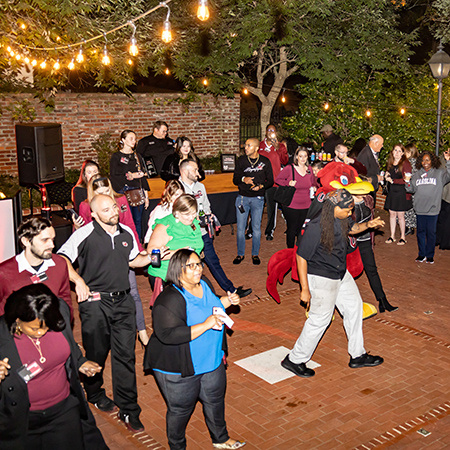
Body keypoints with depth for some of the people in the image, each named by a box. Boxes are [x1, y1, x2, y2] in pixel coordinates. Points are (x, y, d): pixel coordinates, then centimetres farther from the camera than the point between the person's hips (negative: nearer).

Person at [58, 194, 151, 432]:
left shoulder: (126, 233, 6)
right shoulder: (85, 234, -12)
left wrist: (151, 258, 4)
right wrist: (79, 281, -31)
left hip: (123, 301, 4)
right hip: (95, 302, -4)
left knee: (125, 355, 5)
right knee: (96, 354, 12)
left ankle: (128, 410, 16)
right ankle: (94, 394, 41)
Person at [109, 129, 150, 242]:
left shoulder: (137, 156, 16)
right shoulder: (116, 157, 1)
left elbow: (143, 176, 15)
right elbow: (113, 177, -6)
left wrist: (146, 195, 10)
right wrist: (130, 176, -13)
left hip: (139, 192, 5)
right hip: (124, 192, -4)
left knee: (138, 221, 6)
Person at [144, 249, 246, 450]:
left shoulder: (203, 286, -1)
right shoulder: (170, 299, -27)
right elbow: (167, 334, -36)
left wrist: (226, 301, 1)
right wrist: (206, 325, -37)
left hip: (211, 361, 8)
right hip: (179, 370, -8)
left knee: (215, 400, 24)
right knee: (181, 409, 11)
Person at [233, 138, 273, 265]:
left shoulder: (265, 161, 1)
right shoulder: (241, 160, 4)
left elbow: (270, 181, 5)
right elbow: (235, 179, 7)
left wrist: (261, 186, -15)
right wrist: (243, 179, -15)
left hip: (258, 199, -1)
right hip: (243, 197, 1)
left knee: (256, 228, 3)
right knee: (240, 228, 2)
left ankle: (255, 254, 18)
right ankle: (240, 254, 17)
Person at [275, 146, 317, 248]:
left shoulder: (309, 169, 7)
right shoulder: (289, 168, -9)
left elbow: (313, 182, 23)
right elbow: (278, 180, -2)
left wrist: (314, 187, 1)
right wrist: (288, 183, -17)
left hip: (305, 205, 4)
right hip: (291, 205, -4)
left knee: (300, 229, 14)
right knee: (292, 229, 5)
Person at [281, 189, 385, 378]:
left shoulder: (340, 219, -6)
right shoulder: (316, 227, -29)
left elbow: (351, 228, 19)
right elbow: (301, 258, -23)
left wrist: (367, 225, -4)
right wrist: (305, 289, -21)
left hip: (341, 274, 9)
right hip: (322, 279, -9)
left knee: (354, 306, 17)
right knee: (320, 319, 1)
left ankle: (358, 355, 33)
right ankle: (295, 360, 18)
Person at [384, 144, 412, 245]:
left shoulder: (405, 163, -10)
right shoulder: (390, 163, 10)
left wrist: (392, 180, -14)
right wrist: (387, 176, 1)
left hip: (401, 192, -6)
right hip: (391, 192, 6)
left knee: (400, 215, -1)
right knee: (392, 214, 8)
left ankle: (402, 237, 12)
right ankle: (392, 236, 17)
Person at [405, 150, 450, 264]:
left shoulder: (439, 173, 0)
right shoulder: (417, 174, 10)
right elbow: (412, 190, 13)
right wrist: (407, 181, -5)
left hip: (433, 210, -3)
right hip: (420, 209, 3)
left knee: (431, 232, 4)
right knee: (421, 232, 10)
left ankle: (430, 255, 17)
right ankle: (422, 254, 22)